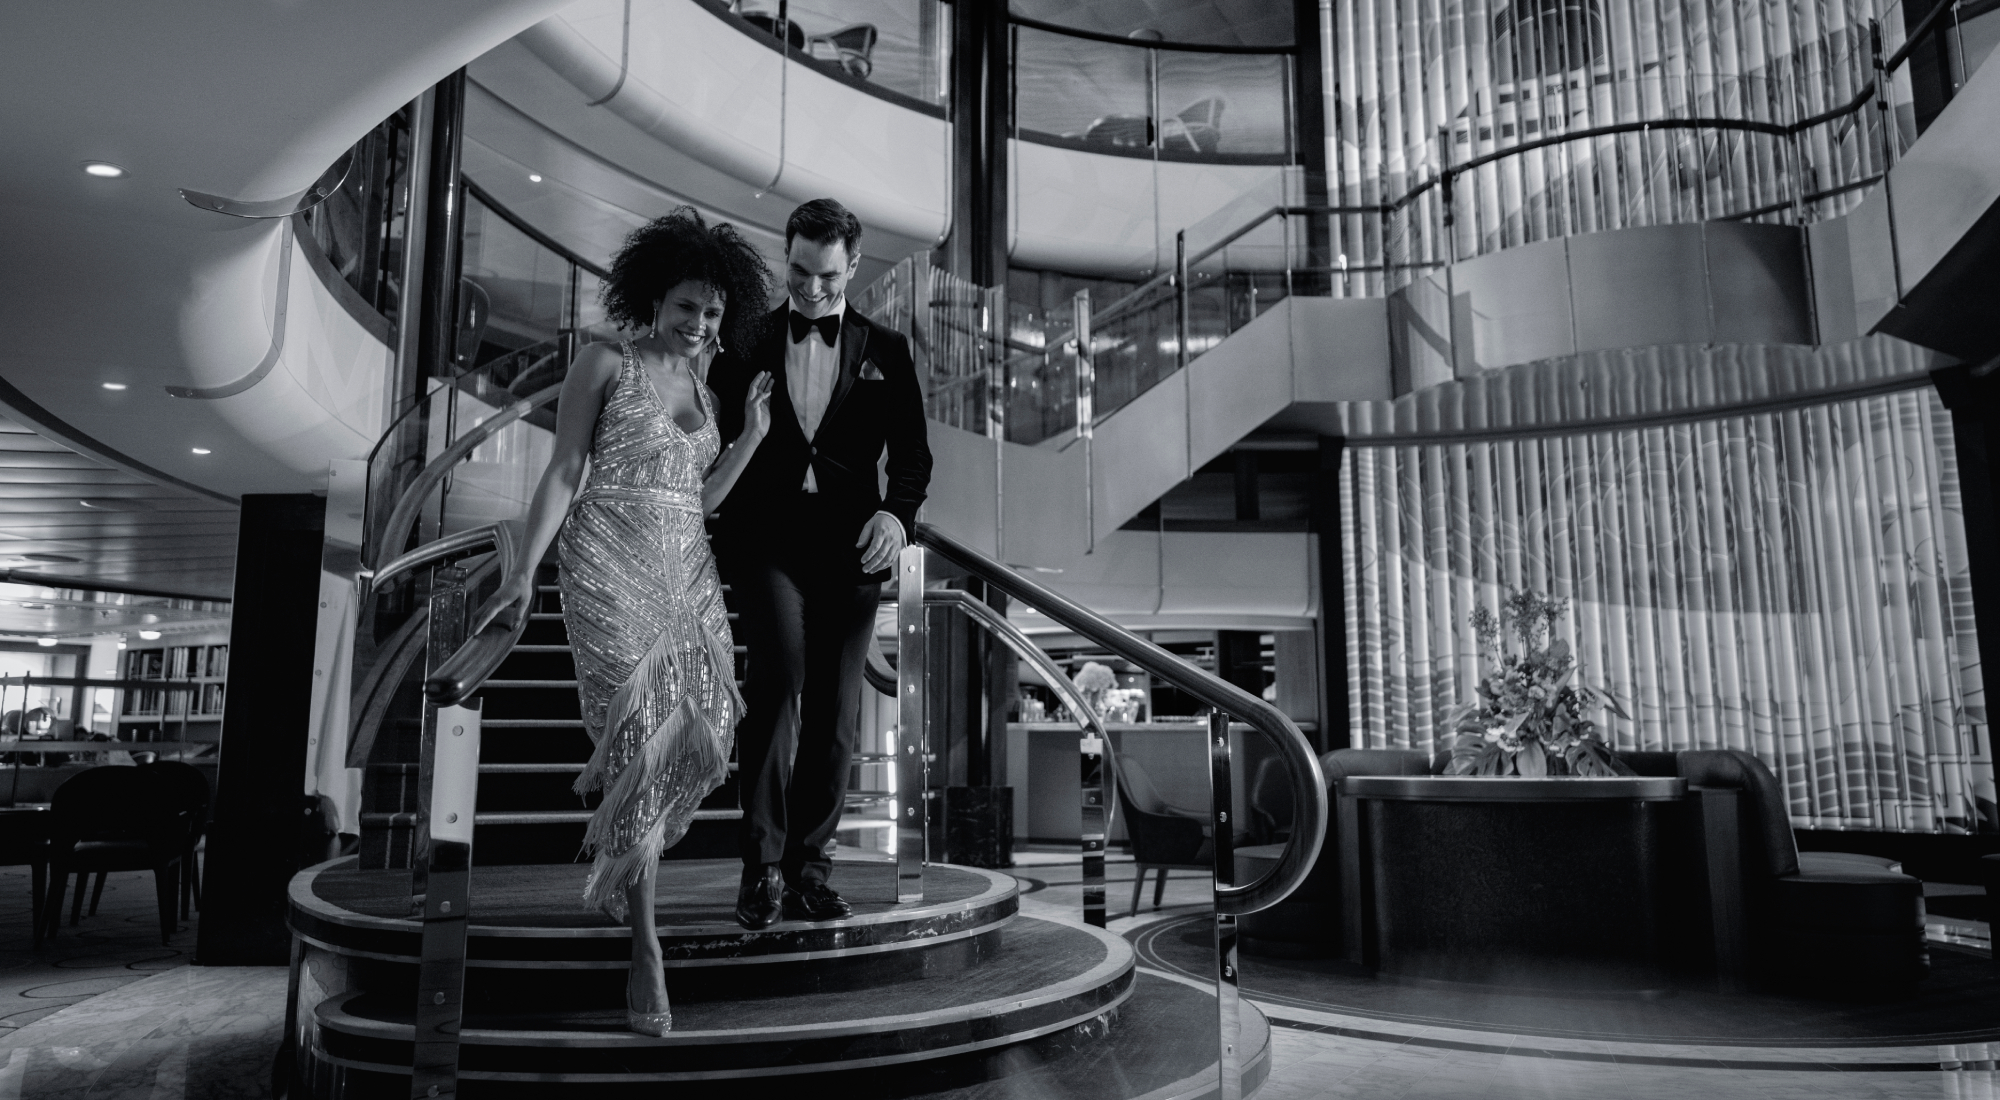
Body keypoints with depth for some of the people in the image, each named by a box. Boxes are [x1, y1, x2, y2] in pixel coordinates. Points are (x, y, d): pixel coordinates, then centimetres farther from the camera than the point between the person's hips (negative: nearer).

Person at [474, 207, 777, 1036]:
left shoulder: (702, 390, 17)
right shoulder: (606, 365, 0)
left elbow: (701, 499, 15)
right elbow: (563, 473, -3)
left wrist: (751, 435, 4)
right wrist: (524, 571, -10)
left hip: (686, 572, 6)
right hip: (612, 564, -6)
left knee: (699, 732, -3)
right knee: (646, 729, -13)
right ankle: (645, 947, -7)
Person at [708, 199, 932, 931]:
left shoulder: (885, 352, 12)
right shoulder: (747, 343, 12)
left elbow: (912, 452, 7)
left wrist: (897, 513, -11)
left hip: (849, 547, 2)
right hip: (766, 539, -1)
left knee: (834, 711, 4)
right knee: (778, 676, -21)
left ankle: (808, 870, 18)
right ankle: (763, 865, -10)